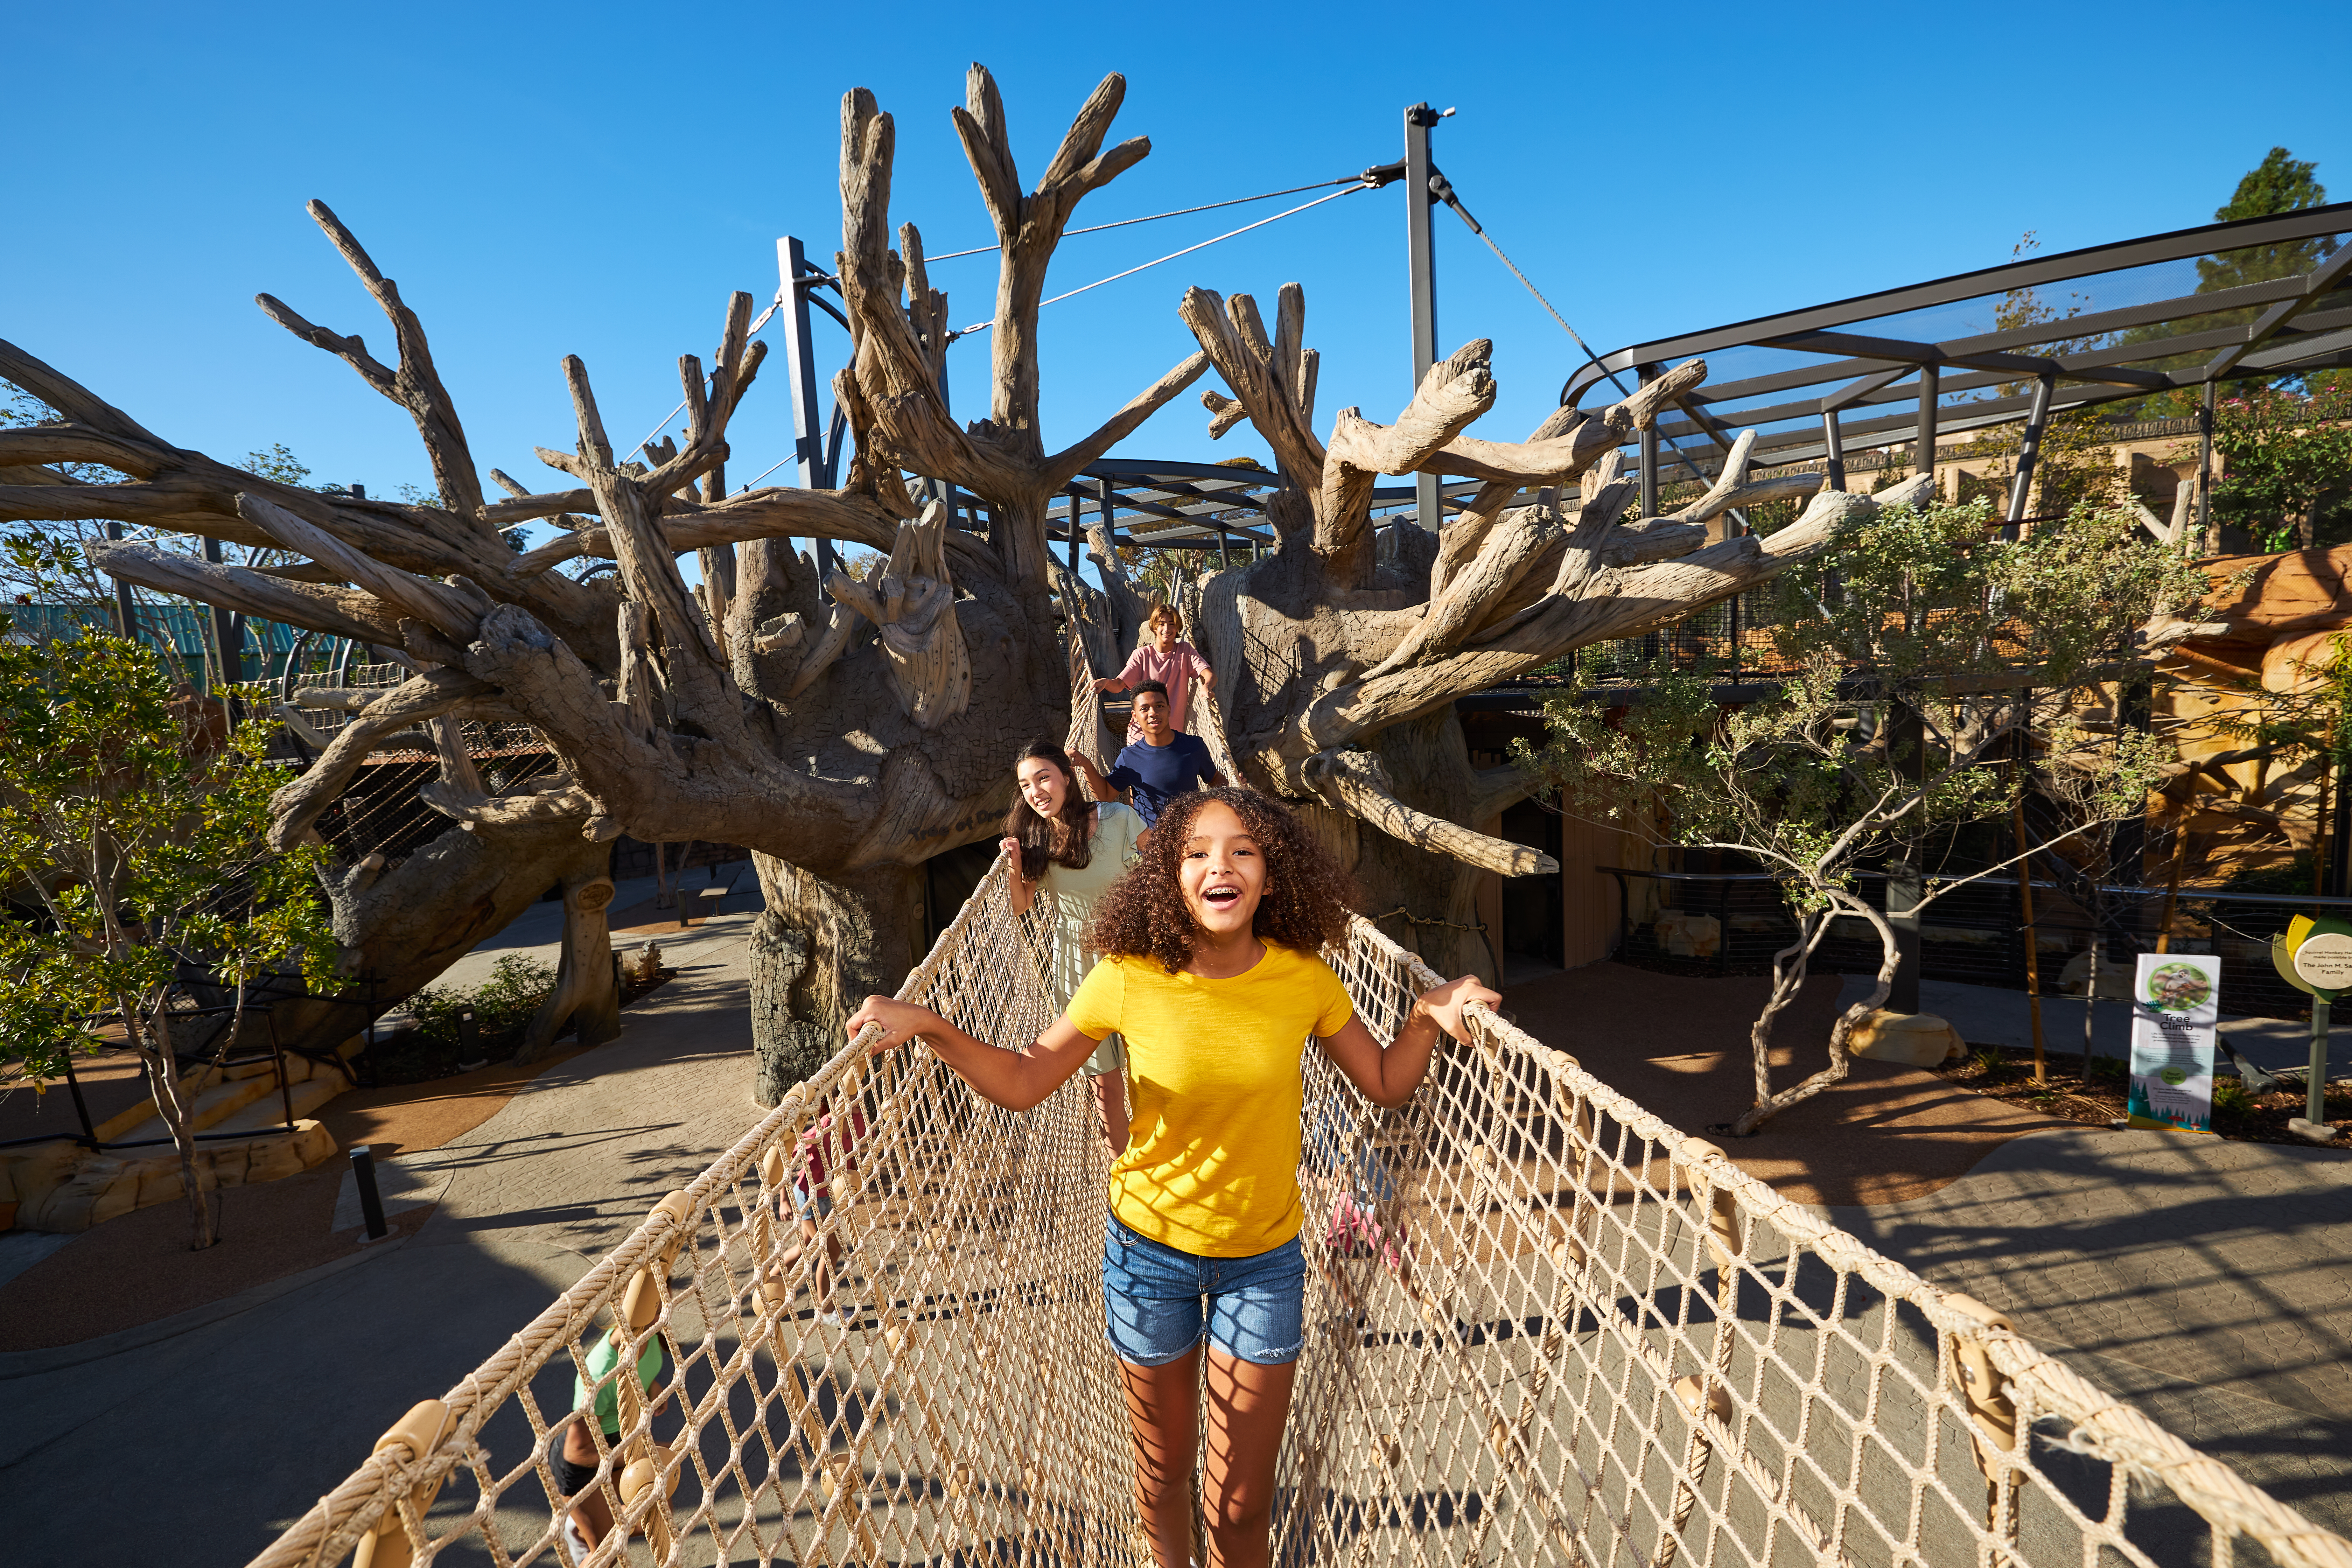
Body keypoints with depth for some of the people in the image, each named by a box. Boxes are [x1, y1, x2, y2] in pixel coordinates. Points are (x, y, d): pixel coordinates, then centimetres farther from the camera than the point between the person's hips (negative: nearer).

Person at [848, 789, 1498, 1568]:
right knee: (1163, 1468, 24)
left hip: (1263, 1261, 0)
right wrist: (927, 1025, -23)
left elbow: (1387, 1083, -2)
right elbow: (1022, 1082, -10)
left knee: (1242, 1504, 13)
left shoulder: (1302, 978, -16)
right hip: (1150, 1248, 0)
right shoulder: (1128, 979, -20)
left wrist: (1427, 1017, -20)